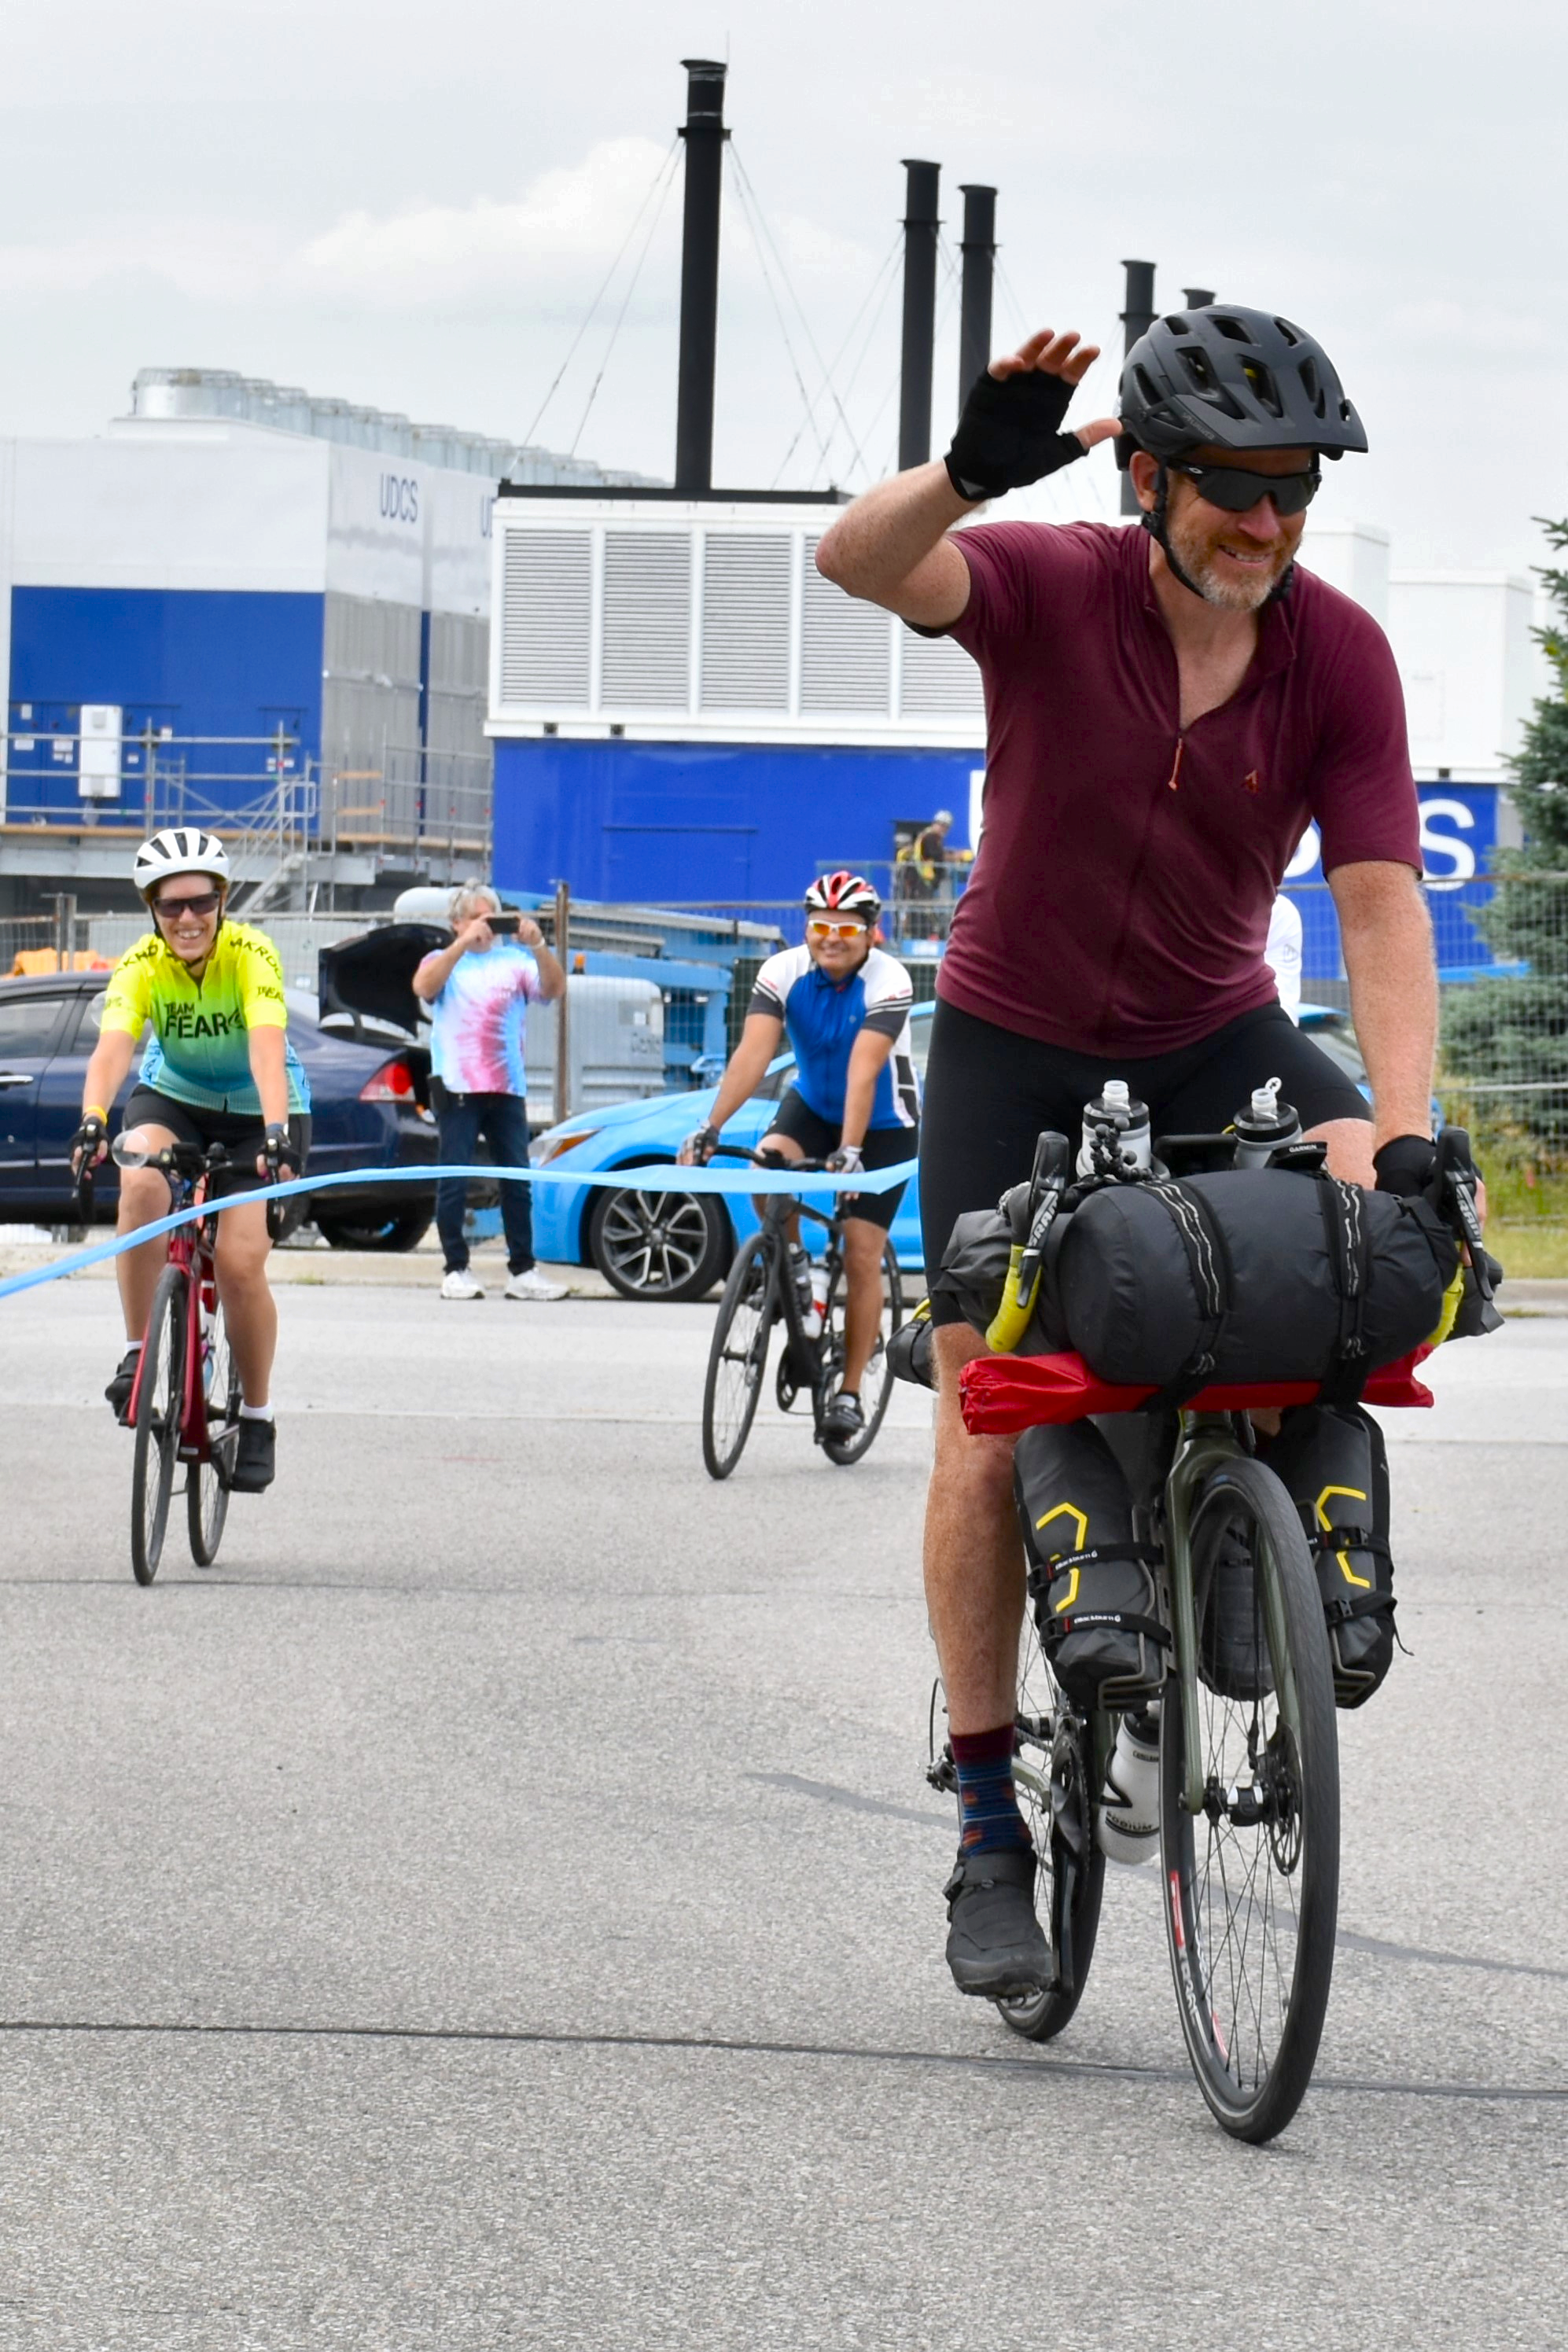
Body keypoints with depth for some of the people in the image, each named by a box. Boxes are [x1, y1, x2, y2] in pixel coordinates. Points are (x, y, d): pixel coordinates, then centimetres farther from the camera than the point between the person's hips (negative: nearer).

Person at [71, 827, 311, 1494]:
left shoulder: (251, 955, -25)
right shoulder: (142, 964, -20)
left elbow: (266, 1048, -39)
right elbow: (112, 1047, -35)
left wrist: (276, 1134, -54)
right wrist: (93, 1122, -54)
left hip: (255, 1110, -2)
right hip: (171, 1096, 2)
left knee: (240, 1262, -17)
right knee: (142, 1184, -32)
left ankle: (257, 1416, 5)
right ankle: (137, 1355, -20)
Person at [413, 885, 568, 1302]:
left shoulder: (515, 962, 13)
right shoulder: (444, 961, 10)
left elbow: (554, 989, -1)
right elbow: (423, 986, -12)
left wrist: (537, 947, -18)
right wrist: (464, 943, -20)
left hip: (508, 1087, 2)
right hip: (457, 1086, -2)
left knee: (518, 1181, 2)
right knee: (455, 1181, -4)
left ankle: (522, 1271, 5)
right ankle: (456, 1271, -2)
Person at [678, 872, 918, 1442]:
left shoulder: (887, 981, -27)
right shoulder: (784, 972, -18)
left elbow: (863, 1070, -37)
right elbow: (753, 1052, -29)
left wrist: (850, 1151, -47)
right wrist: (710, 1127, -41)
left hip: (884, 1122, -3)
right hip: (813, 1102, 3)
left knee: (861, 1256, -8)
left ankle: (849, 1393, 2)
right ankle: (790, 1262, 0)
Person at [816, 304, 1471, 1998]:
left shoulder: (1338, 656, -15)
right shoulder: (1053, 589, -19)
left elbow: (1379, 903, -20)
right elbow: (858, 564, -38)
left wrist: (1401, 1130, -34)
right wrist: (972, 469, -60)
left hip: (1212, 1044, 2)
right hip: (1013, 1046, -2)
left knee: (1380, 1204, -27)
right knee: (987, 1435, -5)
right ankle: (990, 1839, 4)